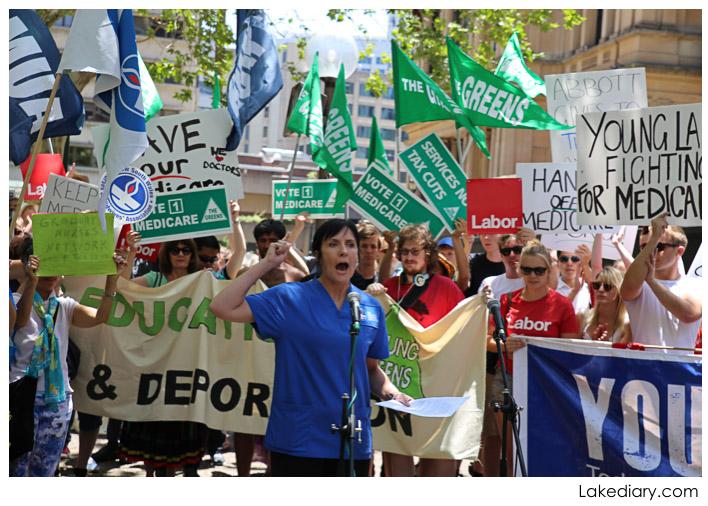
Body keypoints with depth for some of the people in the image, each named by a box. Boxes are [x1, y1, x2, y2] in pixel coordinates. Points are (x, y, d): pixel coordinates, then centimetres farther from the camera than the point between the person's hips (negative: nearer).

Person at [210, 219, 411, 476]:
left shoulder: (372, 308, 6)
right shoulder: (290, 298, -5)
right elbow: (223, 307, -13)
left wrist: (391, 393, -4)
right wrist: (266, 264, -12)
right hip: (298, 442, -4)